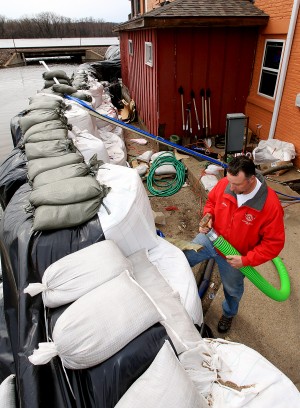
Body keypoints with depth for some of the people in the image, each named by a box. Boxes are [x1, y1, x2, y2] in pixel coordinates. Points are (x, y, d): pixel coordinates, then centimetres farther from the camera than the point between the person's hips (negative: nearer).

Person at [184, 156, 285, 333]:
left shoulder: (271, 205, -31)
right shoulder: (224, 184, -22)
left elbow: (274, 243, -21)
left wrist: (247, 260, -25)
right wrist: (208, 216, -18)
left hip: (236, 257, -2)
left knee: (233, 289, 23)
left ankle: (229, 313, 59)